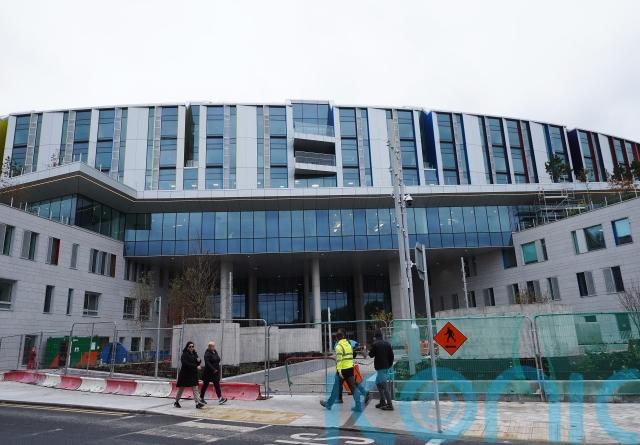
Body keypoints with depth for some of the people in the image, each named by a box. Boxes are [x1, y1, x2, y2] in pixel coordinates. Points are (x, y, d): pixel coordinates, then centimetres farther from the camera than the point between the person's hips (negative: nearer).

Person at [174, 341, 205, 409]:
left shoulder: (195, 354, 9)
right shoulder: (184, 354, -11)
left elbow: (197, 364, 14)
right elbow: (186, 364, -24)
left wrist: (198, 361, -9)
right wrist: (196, 367, -29)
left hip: (193, 374, 5)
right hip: (185, 374, -5)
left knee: (195, 389, -4)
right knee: (181, 388, 9)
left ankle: (198, 403, -9)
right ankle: (176, 402, 27)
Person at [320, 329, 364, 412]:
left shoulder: (339, 346, -12)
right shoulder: (349, 344, 12)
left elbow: (339, 359, -19)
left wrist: (339, 371, -23)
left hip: (342, 370, -6)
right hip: (350, 368, 6)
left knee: (336, 388, 6)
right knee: (353, 387, 5)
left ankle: (329, 404, 20)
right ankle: (358, 406, 2)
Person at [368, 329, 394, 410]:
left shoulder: (375, 344, -12)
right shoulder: (387, 343, 6)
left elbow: (371, 355, -4)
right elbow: (391, 355, 8)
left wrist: (370, 351, 14)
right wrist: (390, 365, 17)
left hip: (380, 367, -8)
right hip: (387, 367, 8)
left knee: (385, 386, -6)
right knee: (378, 383, 21)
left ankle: (389, 405, -6)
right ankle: (382, 402, 26)